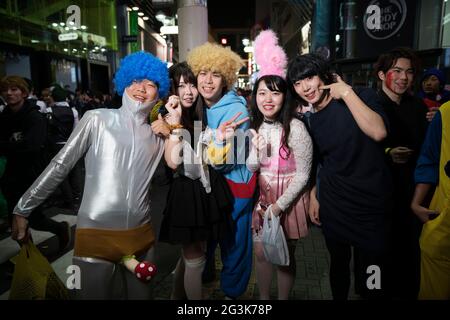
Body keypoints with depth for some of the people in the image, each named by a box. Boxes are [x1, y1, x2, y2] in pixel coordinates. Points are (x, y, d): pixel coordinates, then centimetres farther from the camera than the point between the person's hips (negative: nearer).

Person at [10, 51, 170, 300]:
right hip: (96, 233, -4)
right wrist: (23, 209, 2)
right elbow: (60, 165, 0)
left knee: (140, 294, 18)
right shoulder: (97, 119, -2)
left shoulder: (157, 134, 8)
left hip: (140, 234, 4)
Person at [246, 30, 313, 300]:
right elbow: (251, 168, 4)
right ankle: (263, 298, 40)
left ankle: (284, 298, 37)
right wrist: (258, 153, -17)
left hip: (289, 200, -5)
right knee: (261, 254, 16)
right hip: (263, 198, 5)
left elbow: (302, 175, -15)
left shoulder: (295, 128, -19)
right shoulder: (256, 127, -1)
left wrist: (279, 206, -17)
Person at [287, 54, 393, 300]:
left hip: (370, 203, -4)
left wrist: (347, 92, -21)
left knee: (371, 268, 7)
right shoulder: (310, 121, 5)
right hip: (332, 204, 4)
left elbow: (378, 132, -27)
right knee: (338, 263, 19)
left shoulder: (362, 97, -7)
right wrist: (313, 195, 11)